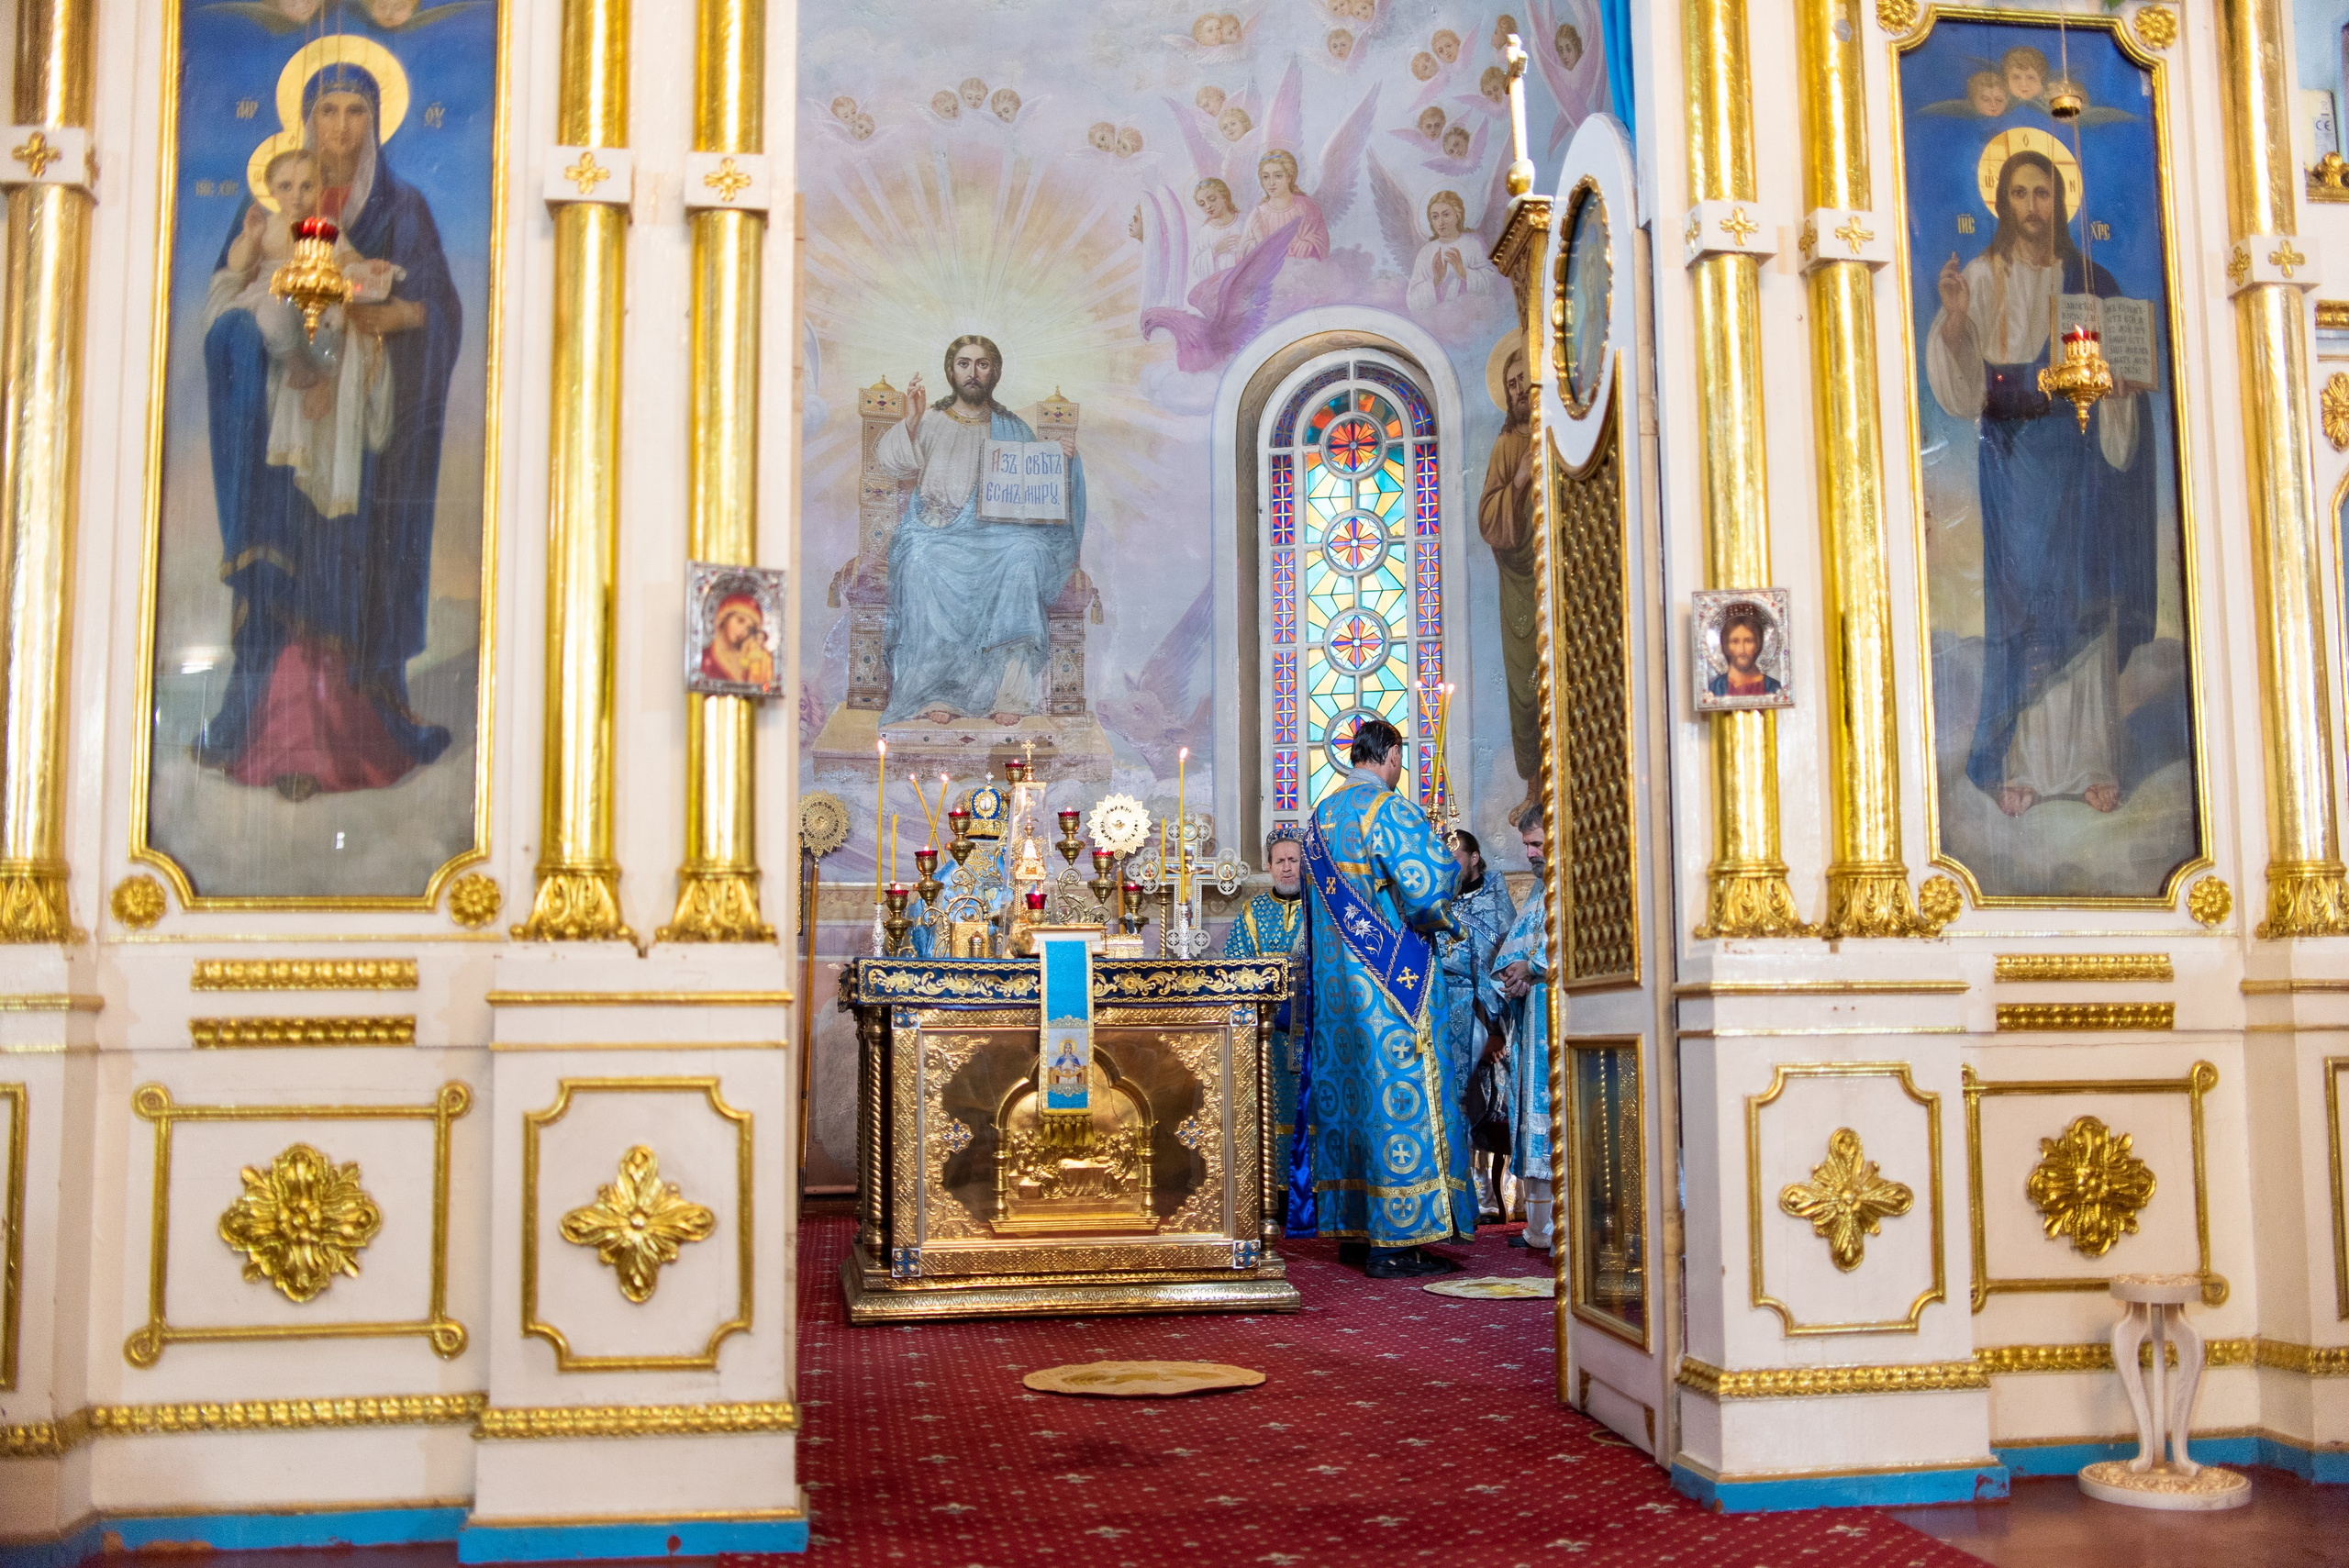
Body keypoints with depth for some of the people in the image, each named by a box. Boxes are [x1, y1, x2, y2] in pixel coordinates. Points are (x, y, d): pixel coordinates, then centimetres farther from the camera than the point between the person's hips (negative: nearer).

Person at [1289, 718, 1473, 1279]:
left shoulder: (1320, 817, 13)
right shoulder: (1392, 811, -13)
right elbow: (1426, 892, -21)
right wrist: (1449, 861, 0)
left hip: (1334, 982, 8)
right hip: (1390, 979, -8)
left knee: (1345, 1090, 11)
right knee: (1398, 1098, -6)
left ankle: (1352, 1220, 15)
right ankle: (1394, 1241, -7)